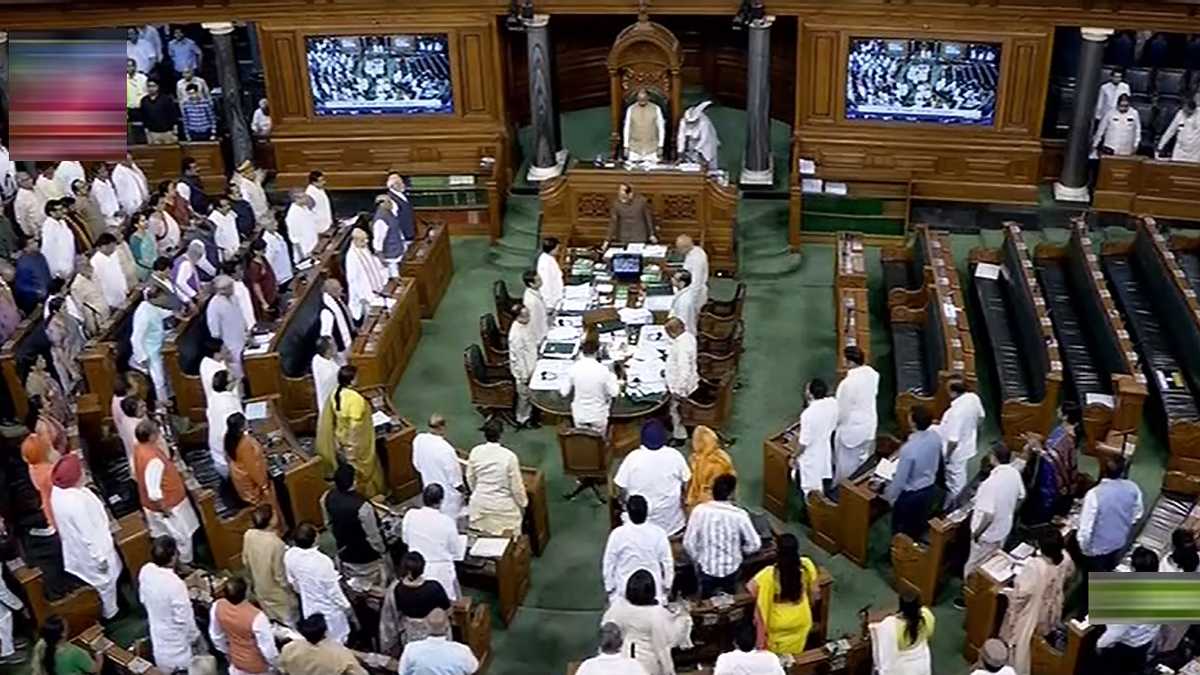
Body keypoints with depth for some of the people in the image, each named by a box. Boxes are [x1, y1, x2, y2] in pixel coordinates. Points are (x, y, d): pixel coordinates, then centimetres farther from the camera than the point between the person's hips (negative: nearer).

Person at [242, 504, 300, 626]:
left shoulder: (248, 535, -17)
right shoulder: (276, 543, -35)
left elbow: (246, 561, 0)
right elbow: (281, 575, -25)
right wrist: (292, 590, -7)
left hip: (261, 590, 6)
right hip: (278, 593, -6)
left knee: (273, 619, 28)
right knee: (289, 621, 18)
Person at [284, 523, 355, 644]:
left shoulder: (289, 556, -16)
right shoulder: (323, 561, -32)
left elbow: (292, 583, 1)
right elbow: (333, 591, -21)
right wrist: (347, 607, -4)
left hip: (310, 609, 5)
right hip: (329, 610, -5)